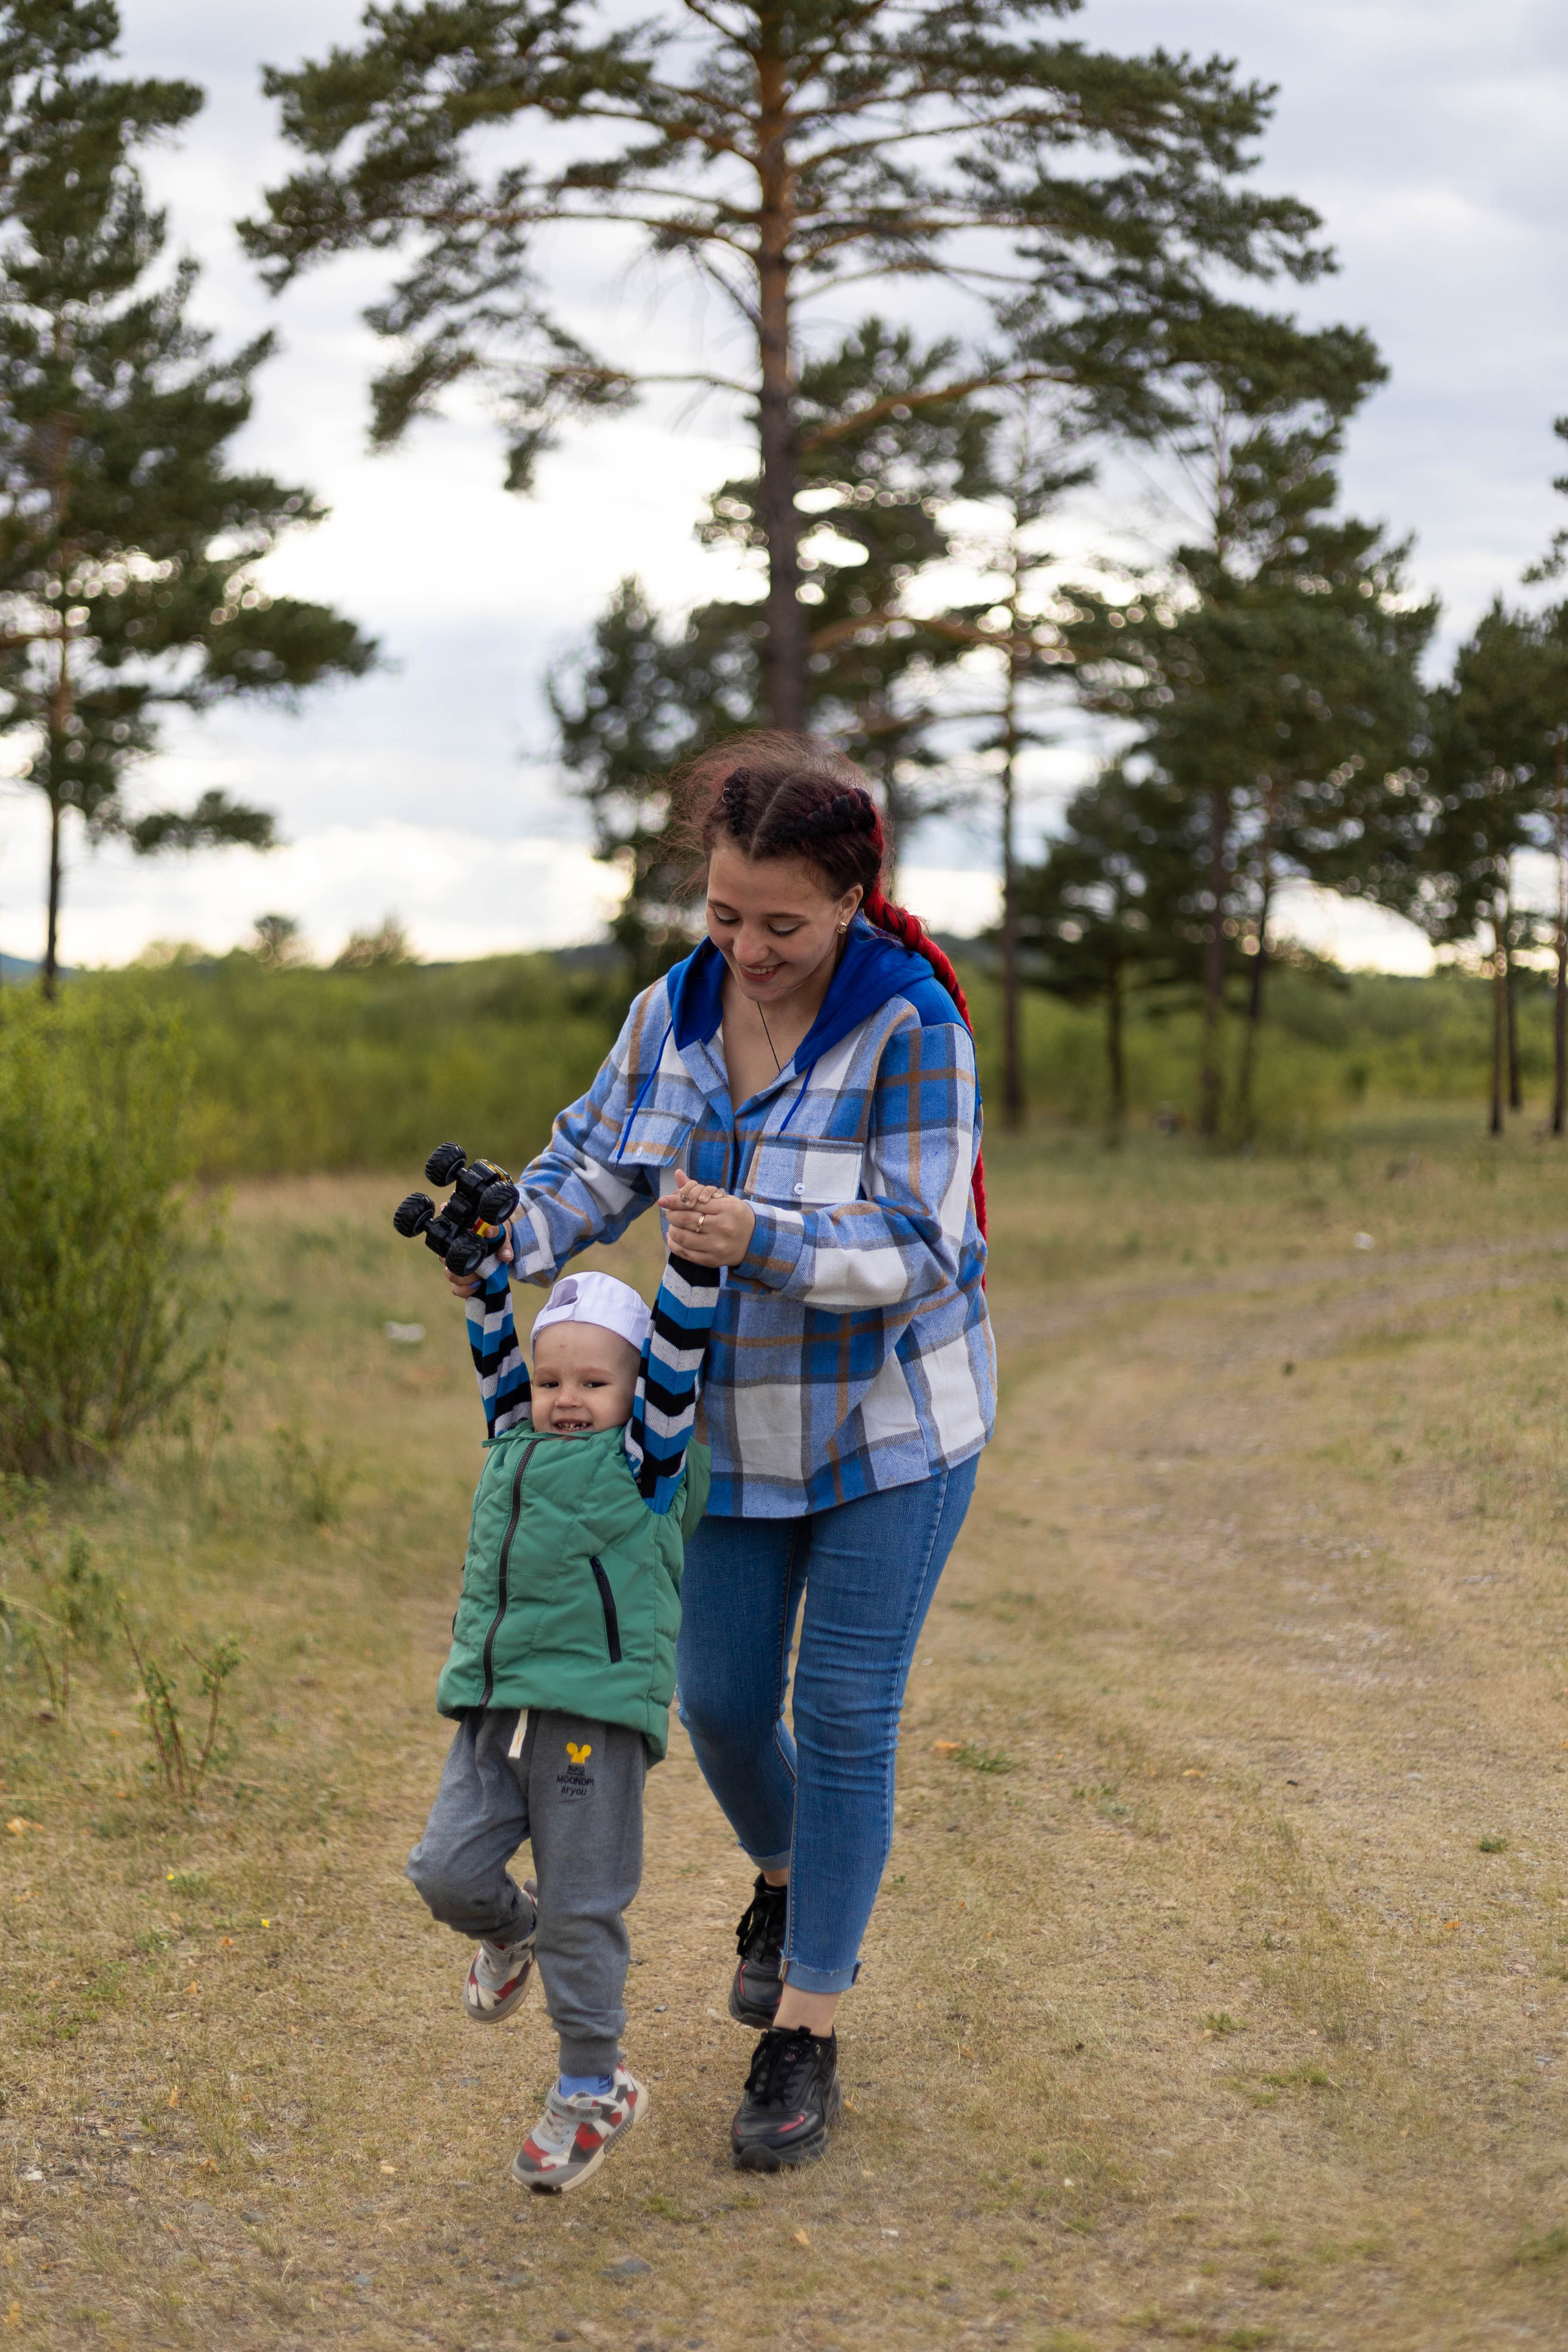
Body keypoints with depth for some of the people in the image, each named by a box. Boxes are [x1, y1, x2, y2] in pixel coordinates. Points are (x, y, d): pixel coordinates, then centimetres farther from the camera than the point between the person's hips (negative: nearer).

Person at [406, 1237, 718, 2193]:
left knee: (582, 1909, -1)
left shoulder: (645, 1467, 2)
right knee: (449, 1870, -4)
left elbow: (676, 1362, -5)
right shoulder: (515, 1450, 17)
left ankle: (593, 2089, 14)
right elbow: (496, 1352, 23)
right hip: (495, 1708, 5)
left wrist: (695, 1258, -12)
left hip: (595, 1711, -5)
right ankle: (513, 1928, 30)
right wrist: (488, 1254, 20)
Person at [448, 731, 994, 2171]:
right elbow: (601, 1151, 10)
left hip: (891, 1424, -5)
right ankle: (787, 1886, 44)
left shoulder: (912, 1030, -22)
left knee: (845, 1716, -2)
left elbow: (918, 1251, -24)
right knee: (719, 1700, 10)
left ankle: (807, 2039, 9)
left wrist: (759, 1238, -39)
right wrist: (515, 1242, -10)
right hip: (739, 1421, 5)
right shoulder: (676, 1010, -4)